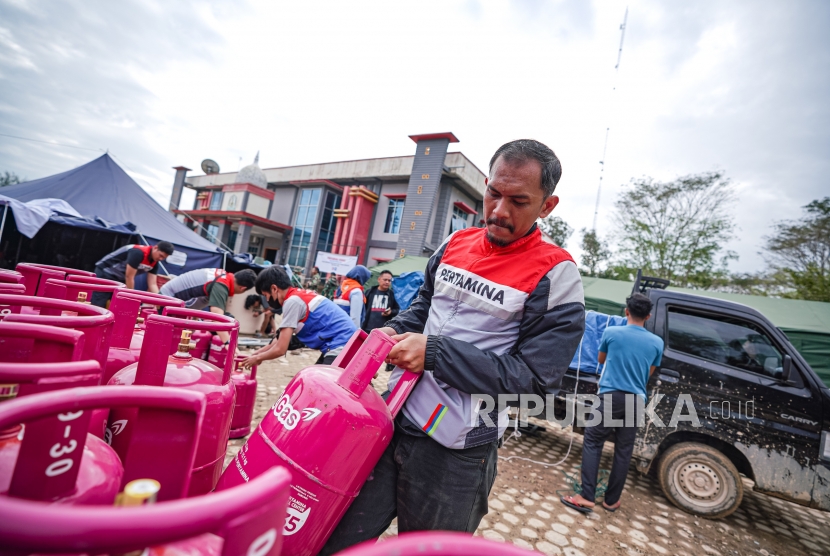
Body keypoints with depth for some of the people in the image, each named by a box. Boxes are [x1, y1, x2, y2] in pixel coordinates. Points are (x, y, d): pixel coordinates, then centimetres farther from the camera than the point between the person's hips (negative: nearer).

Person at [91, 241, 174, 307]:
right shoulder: (138, 252, -30)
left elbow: (152, 284, -7)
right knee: (98, 306, -9)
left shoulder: (154, 263, -5)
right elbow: (129, 277, -27)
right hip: (105, 273, -8)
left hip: (119, 279, 8)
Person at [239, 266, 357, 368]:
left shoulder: (292, 301, -12)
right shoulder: (300, 295, 16)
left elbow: (280, 349, -10)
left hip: (341, 347, -10)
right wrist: (255, 353, 26)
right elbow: (280, 341, 24)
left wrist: (257, 358, 8)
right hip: (346, 345, 10)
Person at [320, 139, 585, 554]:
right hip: (391, 420, 5)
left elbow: (534, 378, -15)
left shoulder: (555, 276, -11)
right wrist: (390, 334, 0)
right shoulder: (455, 244, 5)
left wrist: (435, 352, -19)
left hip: (455, 455, -4)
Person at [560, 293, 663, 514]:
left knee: (592, 443, 2)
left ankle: (587, 497, -2)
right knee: (624, 451, 11)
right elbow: (649, 374, 16)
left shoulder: (611, 332, -5)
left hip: (611, 396, -3)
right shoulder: (657, 342, 3)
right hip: (636, 400, 4)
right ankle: (611, 500, 21)